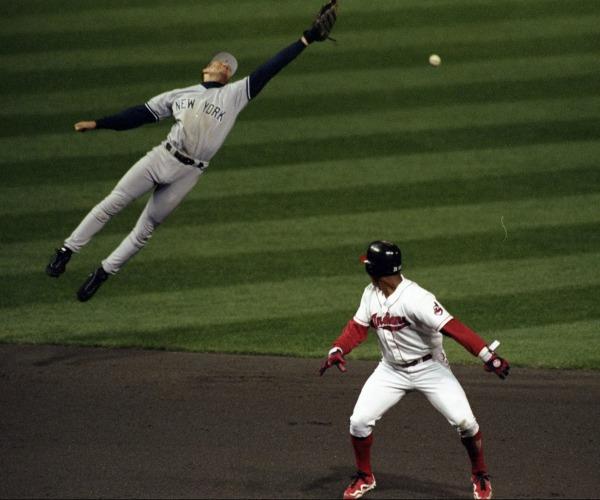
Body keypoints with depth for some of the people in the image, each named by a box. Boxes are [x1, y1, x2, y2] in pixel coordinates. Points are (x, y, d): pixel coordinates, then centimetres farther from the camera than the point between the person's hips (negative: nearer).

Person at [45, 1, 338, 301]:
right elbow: (142, 114, 13)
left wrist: (306, 40, -2)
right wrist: (97, 124, 6)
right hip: (161, 158, 1)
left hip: (187, 174, -1)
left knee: (146, 228, 2)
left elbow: (269, 70, 3)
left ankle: (103, 273, 13)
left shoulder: (236, 94, 8)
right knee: (112, 204, -8)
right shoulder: (180, 95, 15)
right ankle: (67, 251, 0)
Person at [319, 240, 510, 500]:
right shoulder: (371, 295, -6)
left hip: (429, 368, -5)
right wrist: (337, 350, -18)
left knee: (463, 421, -15)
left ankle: (480, 475, 10)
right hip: (392, 370, 5)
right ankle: (364, 478, 20)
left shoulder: (415, 298, -29)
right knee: (359, 421, -4)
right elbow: (358, 327, 3)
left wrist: (487, 355, -44)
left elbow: (451, 327, -36)